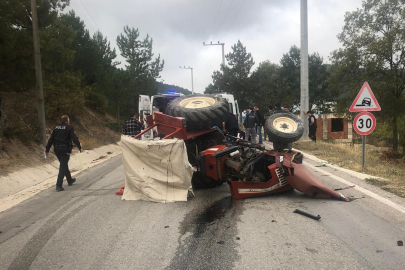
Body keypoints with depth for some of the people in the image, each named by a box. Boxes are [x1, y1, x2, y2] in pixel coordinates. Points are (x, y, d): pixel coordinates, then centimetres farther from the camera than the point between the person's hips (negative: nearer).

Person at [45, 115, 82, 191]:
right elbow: (74, 138, -13)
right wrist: (79, 147, -6)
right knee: (63, 167, -4)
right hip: (65, 149, -6)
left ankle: (70, 180, 36)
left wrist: (47, 149, 14)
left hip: (57, 149, 6)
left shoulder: (56, 128, 10)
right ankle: (59, 185, -10)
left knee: (64, 165, 21)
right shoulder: (69, 128, -6)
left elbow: (51, 139, 10)